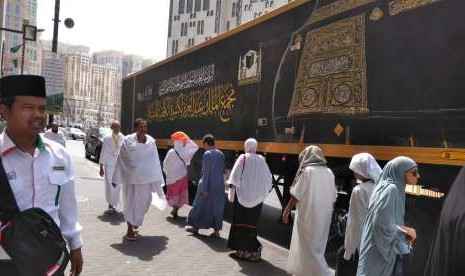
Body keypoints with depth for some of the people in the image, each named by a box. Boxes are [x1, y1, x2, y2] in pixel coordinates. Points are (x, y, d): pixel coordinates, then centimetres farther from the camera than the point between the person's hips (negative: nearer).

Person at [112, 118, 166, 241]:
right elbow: (120, 160, -5)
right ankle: (130, 230, 15)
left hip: (146, 177, 3)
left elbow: (155, 161, 3)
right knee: (131, 202, 4)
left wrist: (157, 178, 3)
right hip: (130, 177, -3)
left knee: (143, 202, 13)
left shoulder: (151, 142, -2)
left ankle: (135, 224, 40)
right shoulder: (128, 141, -10)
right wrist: (115, 177, -2)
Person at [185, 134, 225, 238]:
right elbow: (223, 170, 8)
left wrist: (204, 188, -15)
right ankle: (216, 231, 12)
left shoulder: (207, 154, -14)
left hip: (208, 185, -5)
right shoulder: (221, 154, 4)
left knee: (200, 205, 11)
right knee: (217, 207, 10)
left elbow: (206, 172, -16)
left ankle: (195, 226, 24)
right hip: (219, 185, 5)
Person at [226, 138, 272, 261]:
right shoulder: (261, 160, 1)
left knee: (241, 221, 7)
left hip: (243, 195, -3)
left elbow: (235, 176, -15)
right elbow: (269, 179, 4)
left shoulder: (243, 158, -9)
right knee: (252, 222, 13)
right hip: (257, 198, 3)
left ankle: (242, 249, 10)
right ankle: (252, 248, 15)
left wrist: (230, 182, 3)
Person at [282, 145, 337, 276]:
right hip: (323, 217, 7)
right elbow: (333, 197, 9)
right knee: (317, 246, 17)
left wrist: (286, 210, -3)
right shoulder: (329, 173, 6)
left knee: (309, 247, 3)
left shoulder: (307, 170, -12)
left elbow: (296, 194, -12)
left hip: (308, 215, -7)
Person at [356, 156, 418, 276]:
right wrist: (406, 230, -12)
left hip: (386, 251, 9)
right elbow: (382, 225, -25)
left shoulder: (395, 189, 10)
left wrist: (404, 230, 0)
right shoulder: (390, 189, -19)